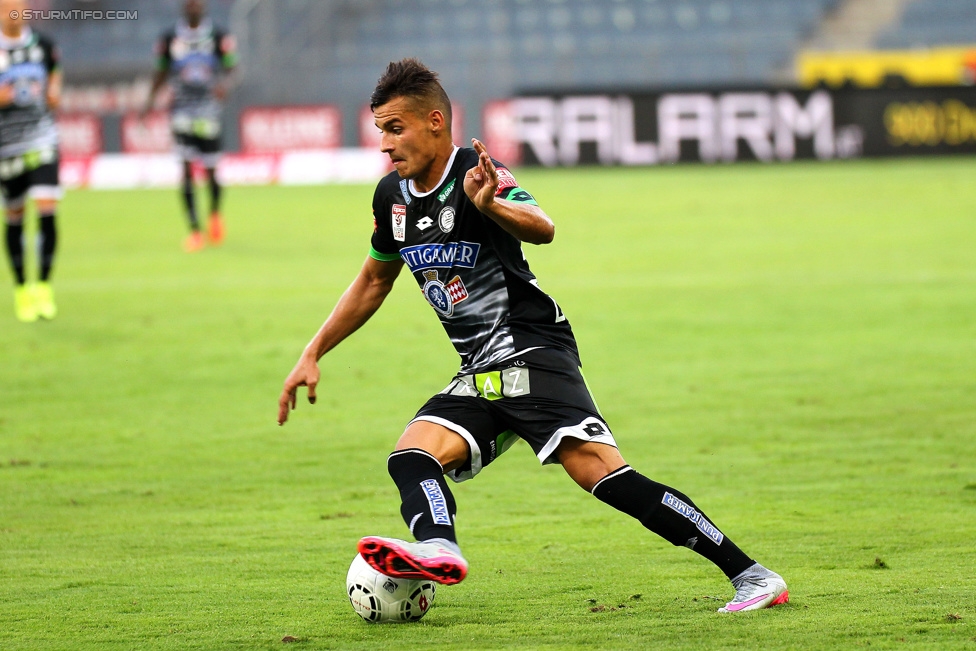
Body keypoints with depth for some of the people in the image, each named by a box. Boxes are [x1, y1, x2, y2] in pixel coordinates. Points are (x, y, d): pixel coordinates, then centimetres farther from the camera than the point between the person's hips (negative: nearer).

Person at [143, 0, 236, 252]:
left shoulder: (219, 38, 1)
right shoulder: (170, 39, 5)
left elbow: (230, 69, 2)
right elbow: (162, 72, 14)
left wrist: (225, 84, -20)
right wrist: (150, 101, 4)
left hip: (208, 109, 0)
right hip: (181, 111, 0)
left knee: (210, 169, 3)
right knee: (187, 168, -10)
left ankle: (215, 213, 34)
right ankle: (194, 229, -8)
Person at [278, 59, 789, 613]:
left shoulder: (475, 174, -12)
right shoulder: (393, 197, 11)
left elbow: (541, 228, -32)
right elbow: (374, 282, 28)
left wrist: (490, 204, -53)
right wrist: (312, 355, 25)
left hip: (534, 354, -8)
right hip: (478, 378, 8)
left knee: (599, 471, -23)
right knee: (411, 455, -17)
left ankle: (752, 575, -22)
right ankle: (439, 549, -48)